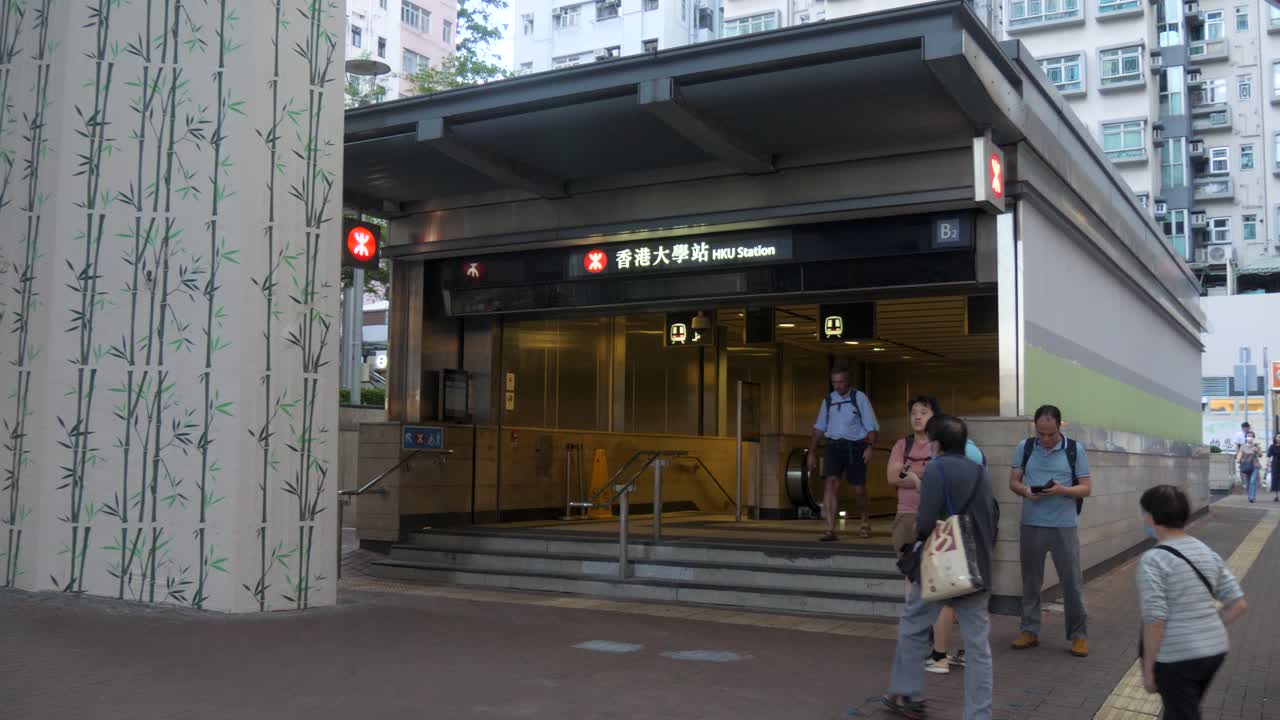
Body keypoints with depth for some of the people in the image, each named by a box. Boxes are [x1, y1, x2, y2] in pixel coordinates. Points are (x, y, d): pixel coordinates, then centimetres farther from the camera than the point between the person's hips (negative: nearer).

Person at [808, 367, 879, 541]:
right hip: (833, 446, 2)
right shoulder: (828, 400, 9)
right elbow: (819, 428, 17)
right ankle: (830, 530, -18)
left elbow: (872, 426, -4)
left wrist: (870, 447, -20)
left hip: (855, 446, -2)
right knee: (831, 482, -16)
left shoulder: (859, 398, -2)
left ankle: (865, 522, 35)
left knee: (858, 489, 6)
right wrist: (812, 453, 14)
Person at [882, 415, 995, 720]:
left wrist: (919, 531, 2)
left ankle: (907, 695, 24)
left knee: (912, 628, 15)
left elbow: (926, 523, -19)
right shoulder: (981, 473, 11)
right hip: (977, 569, 6)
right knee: (978, 645, 6)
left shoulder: (937, 469, -11)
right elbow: (992, 523, 16)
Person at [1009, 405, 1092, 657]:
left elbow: (1086, 488, 0)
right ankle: (1030, 630, 19)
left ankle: (1079, 634, 12)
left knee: (1072, 581, 1)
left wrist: (1062, 490, -19)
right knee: (1031, 580, 9)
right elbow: (1013, 481, 8)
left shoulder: (1075, 450, -1)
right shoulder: (1025, 447, 4)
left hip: (1064, 526, -2)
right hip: (1031, 525, 2)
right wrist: (1025, 491, -14)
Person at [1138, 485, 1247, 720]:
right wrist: (1208, 630, 14)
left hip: (1176, 658, -7)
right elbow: (1239, 605, 5)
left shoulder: (1153, 560, -16)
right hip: (1215, 650, 7)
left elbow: (1155, 620, -19)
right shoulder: (1207, 552, 6)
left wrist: (1148, 668, -11)